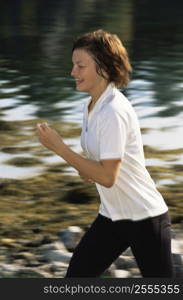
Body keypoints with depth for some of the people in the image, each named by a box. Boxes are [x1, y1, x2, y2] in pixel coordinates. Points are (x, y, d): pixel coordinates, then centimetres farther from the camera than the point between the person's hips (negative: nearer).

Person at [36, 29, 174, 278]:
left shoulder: (113, 112, -23)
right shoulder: (92, 106, 6)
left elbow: (107, 177, -26)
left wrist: (59, 147, -24)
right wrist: (87, 169, -2)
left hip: (145, 219, -9)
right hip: (112, 216, 9)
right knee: (76, 276, 4)